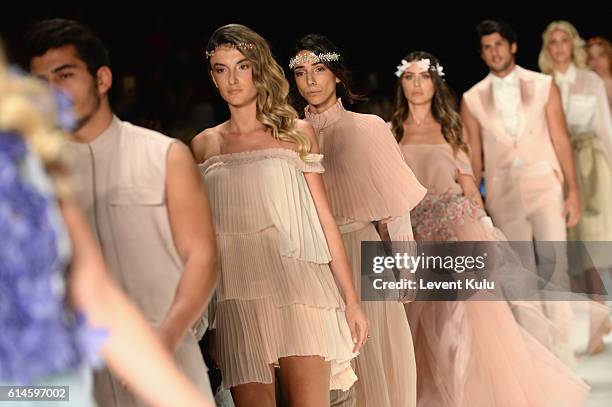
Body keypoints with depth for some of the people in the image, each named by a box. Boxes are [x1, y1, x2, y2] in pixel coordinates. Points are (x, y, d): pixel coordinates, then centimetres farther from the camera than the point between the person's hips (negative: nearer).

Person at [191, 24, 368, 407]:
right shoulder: (203, 145, 11)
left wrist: (351, 300, 4)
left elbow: (325, 220, 7)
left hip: (299, 290, -1)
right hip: (237, 299, 2)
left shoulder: (296, 133, 8)